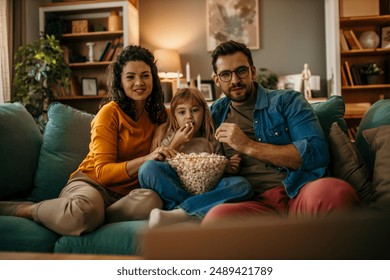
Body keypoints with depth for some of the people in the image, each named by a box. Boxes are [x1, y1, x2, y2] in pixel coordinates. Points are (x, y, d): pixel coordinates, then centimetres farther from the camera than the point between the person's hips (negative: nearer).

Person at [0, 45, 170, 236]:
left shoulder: (160, 115, 9)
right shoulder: (110, 113, -5)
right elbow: (103, 172, -10)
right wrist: (144, 160, -24)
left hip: (126, 192, 3)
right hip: (94, 183, -3)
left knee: (151, 200, -34)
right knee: (85, 210, -40)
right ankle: (22, 209, -13)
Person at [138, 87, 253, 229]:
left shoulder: (212, 141, 16)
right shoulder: (168, 137, 13)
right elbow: (159, 169, 5)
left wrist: (228, 169, -3)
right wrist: (175, 144, -1)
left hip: (205, 192, 1)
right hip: (174, 189, -1)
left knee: (242, 185, -26)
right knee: (147, 167, -26)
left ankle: (179, 213, -40)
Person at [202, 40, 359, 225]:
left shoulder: (287, 100, 12)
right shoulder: (215, 113, 22)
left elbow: (318, 153, -2)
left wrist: (249, 146, -3)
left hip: (299, 191, -2)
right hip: (256, 201, 3)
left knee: (331, 191, -40)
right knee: (216, 217, -36)